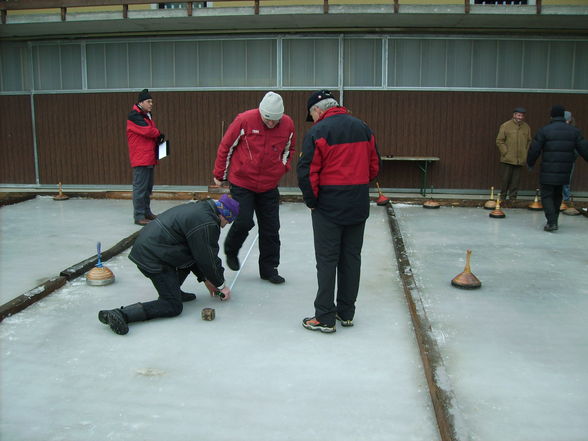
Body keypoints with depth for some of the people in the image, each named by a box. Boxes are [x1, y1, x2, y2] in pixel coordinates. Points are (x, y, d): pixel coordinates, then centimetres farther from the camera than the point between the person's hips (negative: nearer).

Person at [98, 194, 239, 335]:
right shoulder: (207, 224, -16)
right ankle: (121, 314, -17)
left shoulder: (198, 208, 16)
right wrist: (221, 284, 7)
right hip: (152, 257, -10)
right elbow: (208, 259, -9)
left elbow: (200, 254, 23)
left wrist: (205, 279, 25)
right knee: (173, 307, -5)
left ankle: (173, 290, 21)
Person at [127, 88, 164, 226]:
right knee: (140, 188, -9)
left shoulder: (146, 116, 21)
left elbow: (152, 133, 21)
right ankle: (139, 216, -6)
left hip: (149, 158, 10)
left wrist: (158, 138, -1)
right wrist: (159, 134, -3)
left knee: (148, 187, 14)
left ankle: (147, 212, 23)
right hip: (140, 158, -10)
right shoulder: (134, 116, -10)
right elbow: (148, 131, -21)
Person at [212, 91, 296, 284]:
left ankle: (268, 268, 19)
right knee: (244, 222, -9)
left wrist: (283, 166, 3)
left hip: (269, 186, 4)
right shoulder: (244, 120, -15)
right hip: (242, 183, -3)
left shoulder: (288, 125, -5)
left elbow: (289, 148, 16)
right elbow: (225, 146, -4)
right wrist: (219, 174, 1)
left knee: (271, 228, 5)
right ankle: (231, 251, 23)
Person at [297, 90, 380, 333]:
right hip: (359, 207, 6)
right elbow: (374, 165, 12)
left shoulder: (317, 132, -10)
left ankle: (325, 318, 7)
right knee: (351, 257, 13)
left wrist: (311, 201, -4)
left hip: (328, 206, -6)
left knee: (327, 260, 2)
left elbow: (307, 172, -16)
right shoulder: (363, 128, 9)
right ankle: (347, 313, 23)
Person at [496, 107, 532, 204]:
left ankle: (512, 197, 13)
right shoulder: (505, 126, 0)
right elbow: (499, 141, -1)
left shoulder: (526, 127, 11)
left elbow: (529, 142, 17)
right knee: (505, 179, 0)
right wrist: (505, 152, -7)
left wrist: (526, 154, 7)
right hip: (507, 159, -3)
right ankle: (502, 196, 13)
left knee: (516, 179, 4)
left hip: (520, 159, 3)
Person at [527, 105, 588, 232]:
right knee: (557, 195, 18)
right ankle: (554, 221, 24)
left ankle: (551, 222, -12)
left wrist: (530, 163, 11)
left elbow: (534, 150, -6)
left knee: (547, 196, 2)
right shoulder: (573, 131, 5)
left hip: (548, 172, -4)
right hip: (564, 172, 4)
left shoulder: (544, 131, -6)